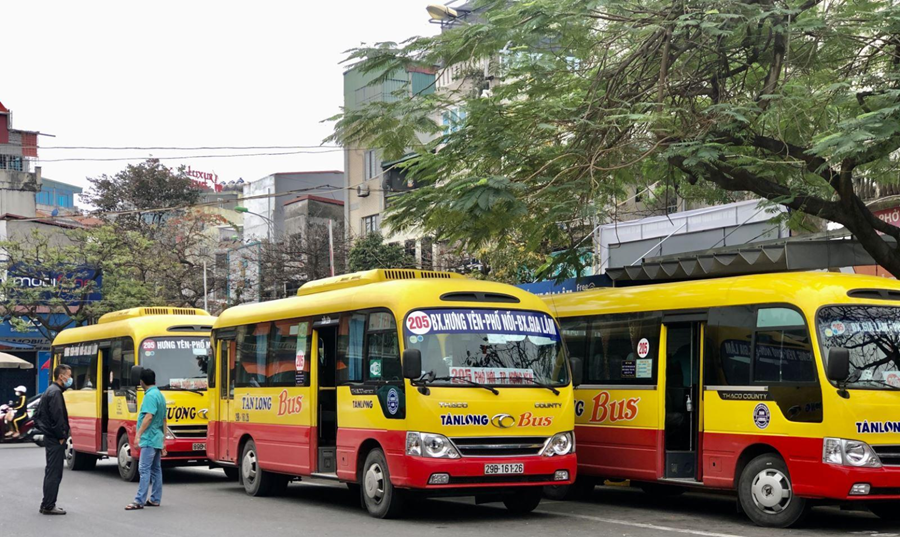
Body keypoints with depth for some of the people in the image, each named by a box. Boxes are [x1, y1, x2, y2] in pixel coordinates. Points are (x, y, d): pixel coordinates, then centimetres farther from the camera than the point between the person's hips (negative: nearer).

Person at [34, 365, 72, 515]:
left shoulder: (49, 391, 17)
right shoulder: (56, 393, -16)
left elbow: (38, 415, 22)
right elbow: (57, 417, -24)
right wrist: (61, 436, -17)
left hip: (50, 438, 10)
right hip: (56, 440, -10)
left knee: (51, 472, 16)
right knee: (54, 473, -6)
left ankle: (47, 504, 22)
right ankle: (49, 506, -4)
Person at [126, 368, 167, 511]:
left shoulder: (150, 396, -13)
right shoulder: (160, 395, 16)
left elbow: (148, 417, -25)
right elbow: (163, 419, 19)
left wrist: (138, 434, -27)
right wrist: (163, 439, 23)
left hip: (149, 439, -10)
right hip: (157, 439, 10)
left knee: (144, 469, -11)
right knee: (156, 469, 12)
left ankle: (139, 501, -13)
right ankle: (155, 499, 16)